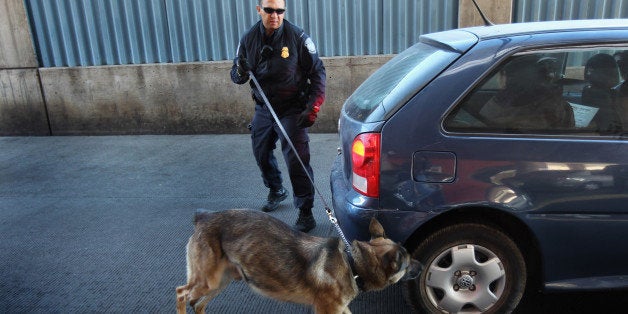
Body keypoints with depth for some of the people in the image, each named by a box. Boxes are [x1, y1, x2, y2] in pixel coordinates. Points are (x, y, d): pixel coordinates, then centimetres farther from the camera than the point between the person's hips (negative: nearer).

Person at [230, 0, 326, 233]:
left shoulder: (297, 37, -12)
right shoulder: (249, 39, -1)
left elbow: (317, 72, -8)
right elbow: (236, 74, 6)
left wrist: (313, 107, -15)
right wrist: (241, 72, -20)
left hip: (292, 110, -5)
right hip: (263, 109, 5)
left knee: (296, 160, -11)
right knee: (261, 153, 18)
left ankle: (305, 211, 1)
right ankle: (276, 191, 43)